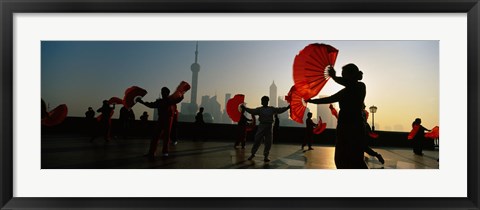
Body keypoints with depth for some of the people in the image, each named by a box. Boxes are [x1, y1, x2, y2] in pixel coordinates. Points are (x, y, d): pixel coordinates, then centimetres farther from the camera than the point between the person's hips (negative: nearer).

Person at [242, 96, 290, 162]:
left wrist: (287, 107, -4)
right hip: (261, 126, -2)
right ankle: (252, 154, 17)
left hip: (269, 126, 2)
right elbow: (252, 111, -9)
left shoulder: (272, 109, 9)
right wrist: (245, 108, -20)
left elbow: (280, 110, 7)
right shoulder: (259, 109, 2)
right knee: (257, 140, 0)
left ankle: (266, 156, 16)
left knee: (268, 142, 4)